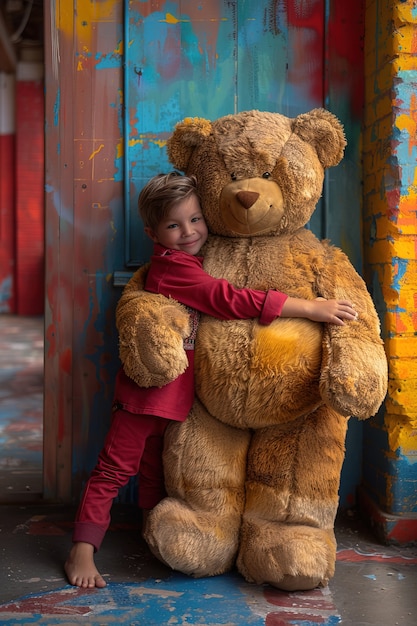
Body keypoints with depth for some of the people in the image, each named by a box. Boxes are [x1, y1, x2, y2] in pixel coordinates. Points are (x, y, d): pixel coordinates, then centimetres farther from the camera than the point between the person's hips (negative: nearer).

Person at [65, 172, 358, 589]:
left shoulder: (195, 263, 9)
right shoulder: (172, 266, -20)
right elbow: (231, 301, -28)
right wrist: (311, 308, -29)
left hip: (179, 394, 8)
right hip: (148, 385, -8)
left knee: (157, 472, 20)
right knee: (117, 467, 0)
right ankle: (82, 551, 10)